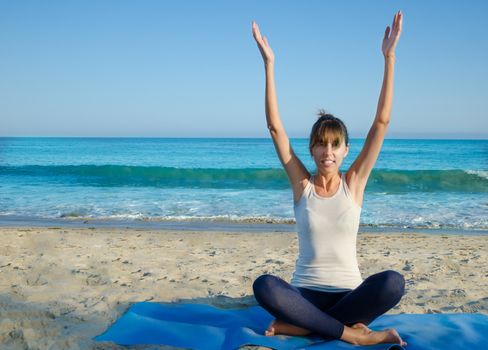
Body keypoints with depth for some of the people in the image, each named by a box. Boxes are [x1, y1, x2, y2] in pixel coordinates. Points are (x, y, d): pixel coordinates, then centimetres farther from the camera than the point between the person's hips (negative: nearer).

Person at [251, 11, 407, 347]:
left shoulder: (354, 183, -1)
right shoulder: (302, 183, -2)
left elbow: (382, 122, -6)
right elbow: (275, 126, -9)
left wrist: (389, 58, -10)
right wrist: (269, 63, -13)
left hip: (349, 292, 1)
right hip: (306, 292, -1)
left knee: (393, 282, -31)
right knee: (264, 285, -33)